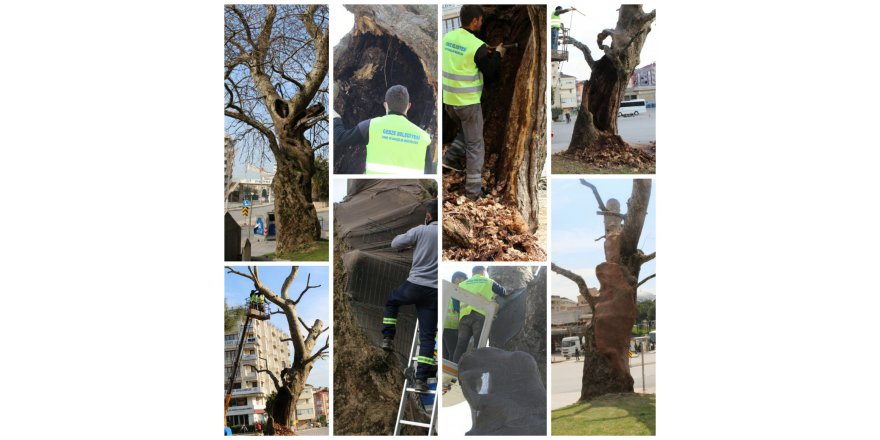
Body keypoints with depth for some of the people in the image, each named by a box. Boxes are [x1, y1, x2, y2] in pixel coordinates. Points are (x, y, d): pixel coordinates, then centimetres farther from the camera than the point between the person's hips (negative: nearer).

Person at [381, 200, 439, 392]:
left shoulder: (420, 231, -4)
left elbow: (395, 244, 4)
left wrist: (409, 239, 24)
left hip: (414, 286, -1)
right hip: (434, 291, 2)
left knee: (392, 300, 32)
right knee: (427, 335, 6)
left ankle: (388, 338, 25)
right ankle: (421, 379, 0)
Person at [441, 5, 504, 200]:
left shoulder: (447, 37, 1)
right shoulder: (477, 46, -19)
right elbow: (490, 73, -10)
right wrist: (497, 54, 4)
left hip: (449, 99, 6)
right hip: (468, 102, -6)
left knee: (464, 131, 32)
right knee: (475, 145, 4)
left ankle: (451, 158, 19)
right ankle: (473, 190, 8)